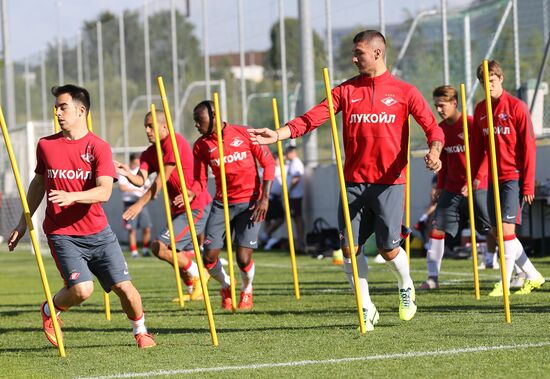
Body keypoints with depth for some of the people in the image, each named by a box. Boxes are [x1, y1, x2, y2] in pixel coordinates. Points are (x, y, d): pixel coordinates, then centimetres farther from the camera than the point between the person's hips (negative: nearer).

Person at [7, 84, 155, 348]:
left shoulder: (99, 147, -5)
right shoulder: (46, 145, 4)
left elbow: (104, 192, -18)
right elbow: (38, 183, 20)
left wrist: (72, 197, -35)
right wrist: (23, 223, 21)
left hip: (98, 233, 0)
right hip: (62, 235, 0)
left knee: (123, 287, -4)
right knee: (82, 289, -19)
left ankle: (140, 331, 23)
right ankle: (49, 311, 12)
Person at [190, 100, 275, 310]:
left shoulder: (244, 134, -7)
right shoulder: (201, 145, 2)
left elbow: (268, 163, -2)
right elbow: (199, 182, 3)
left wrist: (265, 198, -11)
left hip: (250, 202, -3)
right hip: (222, 204, 3)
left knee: (243, 258, -12)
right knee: (209, 257, -8)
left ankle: (247, 289, 22)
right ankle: (226, 286, 25)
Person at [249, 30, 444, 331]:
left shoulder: (404, 92, 2)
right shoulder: (345, 91, 8)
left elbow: (432, 127, -2)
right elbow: (311, 118, 0)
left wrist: (434, 151, -24)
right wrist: (278, 135, -14)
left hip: (389, 182, -3)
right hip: (354, 182, 3)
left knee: (388, 248, -4)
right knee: (350, 248, -3)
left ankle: (406, 287, 28)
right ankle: (367, 309, 12)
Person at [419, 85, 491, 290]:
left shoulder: (471, 124, -11)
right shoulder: (441, 129, 9)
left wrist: (475, 180, -20)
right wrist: (440, 186, 16)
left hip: (475, 187, -6)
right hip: (452, 188, 6)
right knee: (437, 228, -4)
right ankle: (432, 277, 1)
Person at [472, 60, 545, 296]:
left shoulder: (516, 107, -7)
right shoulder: (480, 110, 10)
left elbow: (529, 147, -9)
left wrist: (528, 184, -13)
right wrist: (478, 176, 0)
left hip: (514, 177, -6)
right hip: (495, 179, 6)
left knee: (507, 228, -13)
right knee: (498, 231, 6)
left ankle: (505, 282, -9)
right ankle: (533, 277, 18)